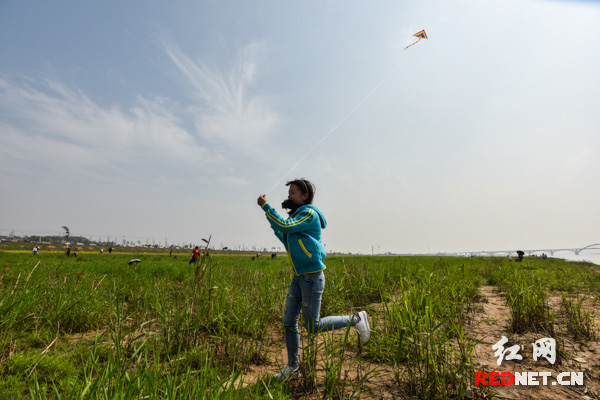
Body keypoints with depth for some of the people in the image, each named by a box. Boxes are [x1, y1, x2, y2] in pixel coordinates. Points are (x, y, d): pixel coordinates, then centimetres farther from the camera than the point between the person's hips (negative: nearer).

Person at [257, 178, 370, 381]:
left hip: (312, 277, -9)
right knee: (289, 322, 11)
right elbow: (289, 242, 20)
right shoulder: (297, 216, 14)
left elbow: (286, 227, -25)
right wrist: (271, 220, 15)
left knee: (313, 327, 0)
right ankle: (292, 365, 29)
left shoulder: (310, 214, -13)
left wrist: (266, 206, -17)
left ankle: (356, 319, 15)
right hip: (299, 276, 9)